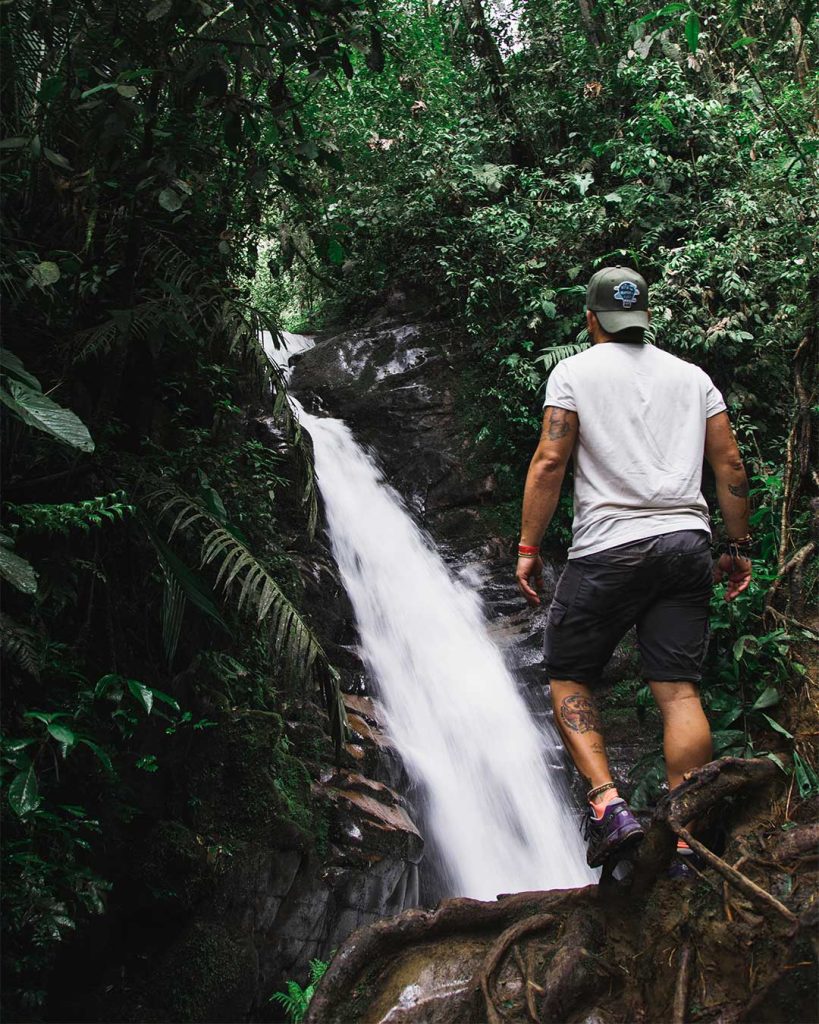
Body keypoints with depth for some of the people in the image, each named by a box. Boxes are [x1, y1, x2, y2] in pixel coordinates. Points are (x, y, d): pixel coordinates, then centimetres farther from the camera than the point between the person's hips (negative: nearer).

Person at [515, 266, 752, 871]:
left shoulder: (575, 371, 5)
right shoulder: (693, 376, 16)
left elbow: (550, 462, -5)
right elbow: (730, 465, 11)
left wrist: (528, 549, -3)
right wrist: (739, 548, 17)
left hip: (610, 550, -4)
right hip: (687, 544, 4)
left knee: (568, 677, 9)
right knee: (679, 691, 1)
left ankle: (609, 806, -6)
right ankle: (682, 841, -2)